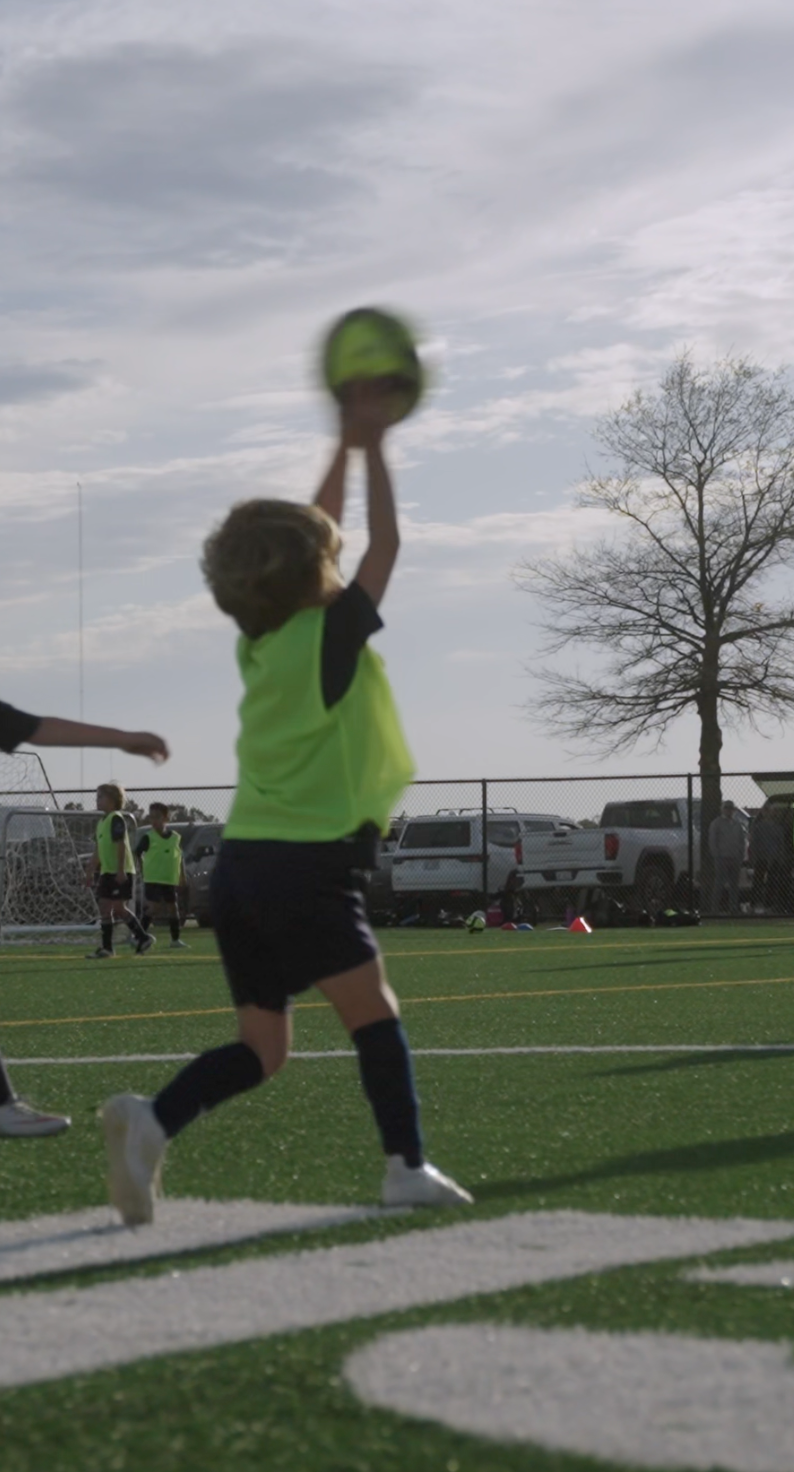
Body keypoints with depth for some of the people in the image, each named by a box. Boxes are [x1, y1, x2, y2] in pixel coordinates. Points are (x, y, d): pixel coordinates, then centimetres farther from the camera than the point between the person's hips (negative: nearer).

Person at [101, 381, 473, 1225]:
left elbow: (308, 536, 25)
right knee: (374, 1014, 3)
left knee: (261, 1048, 8)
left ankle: (154, 1119, -13)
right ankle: (407, 1167, -2)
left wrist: (346, 445, 28)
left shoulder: (260, 643, 13)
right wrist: (373, 448, 6)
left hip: (239, 866, 7)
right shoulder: (330, 636, -7)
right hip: (308, 867, -7)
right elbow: (383, 549, 0)